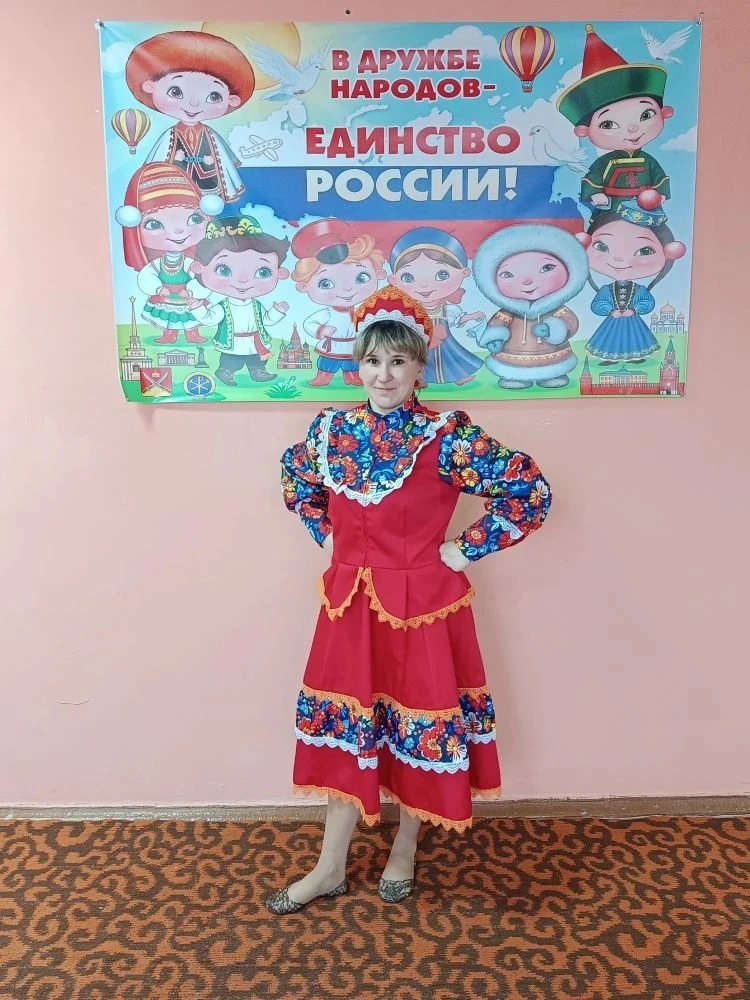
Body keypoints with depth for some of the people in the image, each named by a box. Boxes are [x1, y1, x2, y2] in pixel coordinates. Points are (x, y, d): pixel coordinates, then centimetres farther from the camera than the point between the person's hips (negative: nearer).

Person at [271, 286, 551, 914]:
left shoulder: (447, 437, -14)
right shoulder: (332, 430, 0)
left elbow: (530, 490, -16)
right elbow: (295, 478, 20)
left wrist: (468, 549, -12)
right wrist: (325, 533, 9)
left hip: (422, 603, -3)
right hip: (350, 601, 4)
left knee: (419, 728, 11)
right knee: (346, 727, 13)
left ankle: (404, 853, 38)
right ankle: (331, 868, 31)